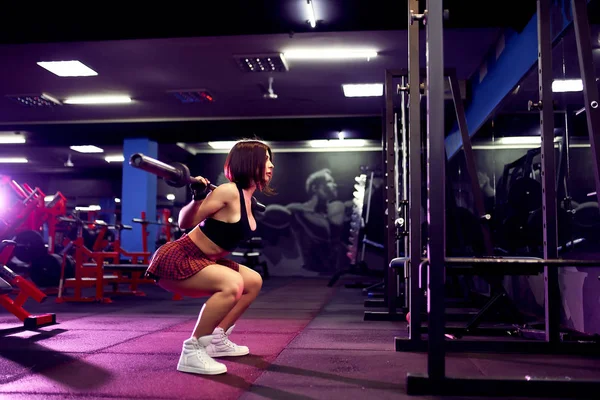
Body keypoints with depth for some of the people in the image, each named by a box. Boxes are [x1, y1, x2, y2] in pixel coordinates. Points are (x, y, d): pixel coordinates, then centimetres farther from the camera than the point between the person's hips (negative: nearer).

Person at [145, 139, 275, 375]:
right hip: (176, 260, -10)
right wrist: (197, 197, -33)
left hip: (201, 260, 10)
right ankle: (192, 351, -20)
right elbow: (185, 223, -17)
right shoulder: (230, 192, -19)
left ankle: (217, 339, 22)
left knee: (254, 281, 15)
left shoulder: (245, 197, 8)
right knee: (233, 284, -32)